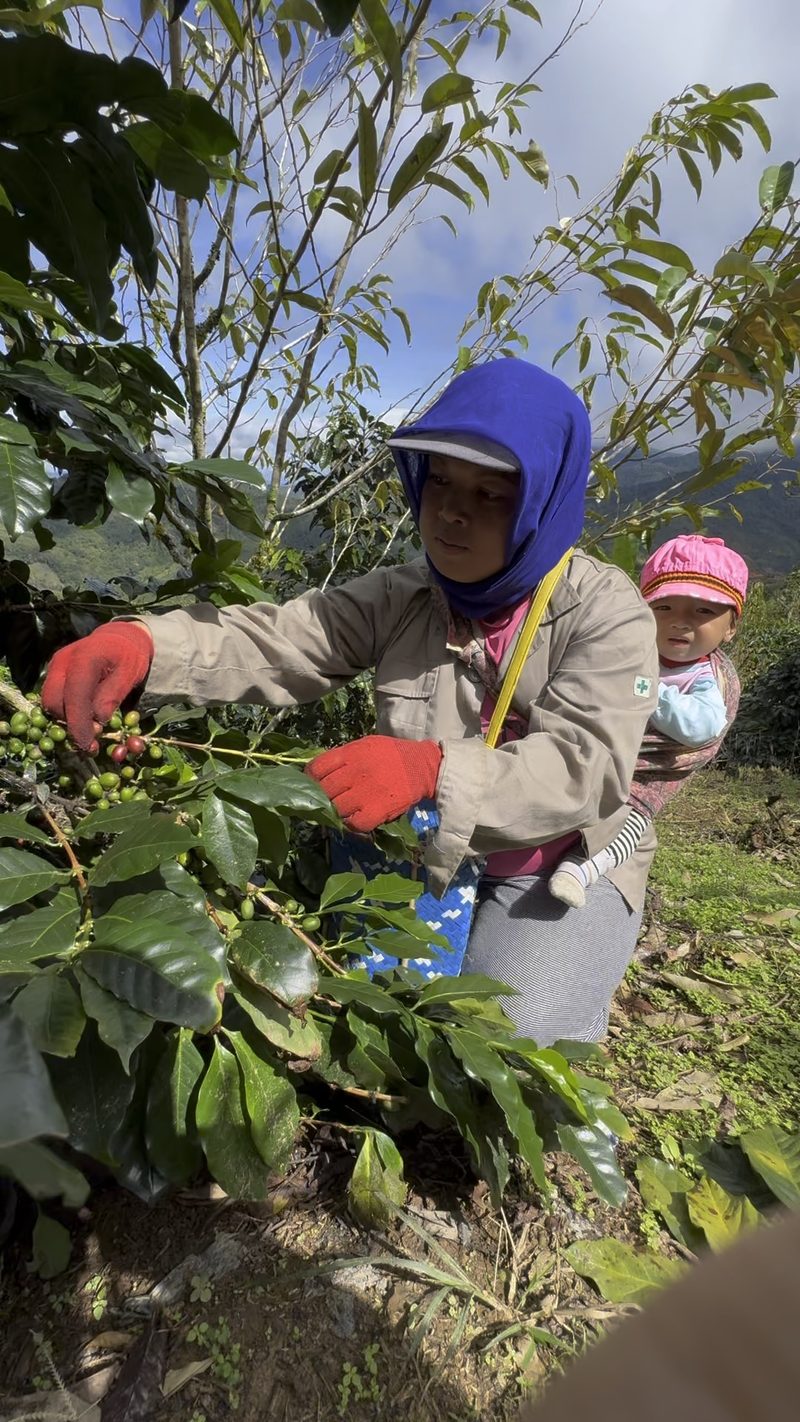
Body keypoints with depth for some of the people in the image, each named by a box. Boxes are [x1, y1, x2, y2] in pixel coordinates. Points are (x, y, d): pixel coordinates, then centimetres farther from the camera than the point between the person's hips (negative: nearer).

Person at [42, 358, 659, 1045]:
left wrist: (432, 769, -44)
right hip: (419, 854, 3)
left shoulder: (607, 611, -14)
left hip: (561, 870, -2)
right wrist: (140, 643, -35)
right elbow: (270, 643, -15)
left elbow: (587, 766, -27)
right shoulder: (398, 597, -3)